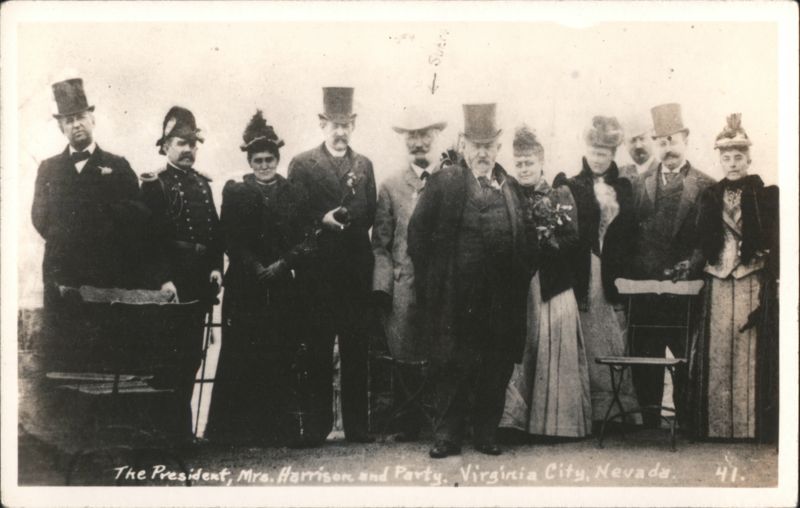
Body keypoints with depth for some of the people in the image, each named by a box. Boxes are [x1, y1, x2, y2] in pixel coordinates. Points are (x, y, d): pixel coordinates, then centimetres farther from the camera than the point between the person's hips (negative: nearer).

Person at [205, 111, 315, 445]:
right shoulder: (234, 193, 7)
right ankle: (235, 428, 6)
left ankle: (276, 428, 9)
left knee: (280, 361, 2)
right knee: (239, 360, -1)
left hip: (284, 289, 1)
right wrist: (257, 269, -14)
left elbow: (305, 242, 3)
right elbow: (232, 241, -1)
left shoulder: (294, 194, 10)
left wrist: (282, 264, -13)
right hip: (244, 289, -1)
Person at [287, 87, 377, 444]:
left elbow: (371, 214, 7)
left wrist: (350, 219, -11)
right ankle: (317, 424, 10)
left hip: (357, 269, 3)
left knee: (356, 348, 6)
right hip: (319, 270, -3)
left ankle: (357, 424, 13)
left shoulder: (364, 165, 14)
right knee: (318, 350, 2)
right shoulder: (303, 164, 3)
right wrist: (322, 220, -19)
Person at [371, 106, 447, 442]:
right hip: (405, 285, 1)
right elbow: (380, 243, 7)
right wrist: (383, 285, -3)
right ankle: (409, 424, 15)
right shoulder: (391, 186, 10)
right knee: (405, 359, 3)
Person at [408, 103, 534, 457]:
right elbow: (418, 233, -1)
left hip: (501, 299, 4)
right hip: (455, 298, -4)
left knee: (496, 370, 7)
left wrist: (520, 281, 6)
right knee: (452, 368, 0)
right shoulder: (443, 183, 2)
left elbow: (522, 241, 16)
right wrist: (429, 281, -4)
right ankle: (448, 436, 10)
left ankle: (486, 434, 19)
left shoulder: (510, 187, 15)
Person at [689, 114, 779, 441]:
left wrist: (770, 289, -11)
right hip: (717, 286, 3)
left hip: (753, 287, -3)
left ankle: (751, 429, 3)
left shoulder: (766, 194, 1)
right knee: (716, 357, 3)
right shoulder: (710, 196, 10)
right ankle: (716, 429, 10)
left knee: (751, 359, -3)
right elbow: (701, 244, 11)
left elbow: (772, 244, -5)